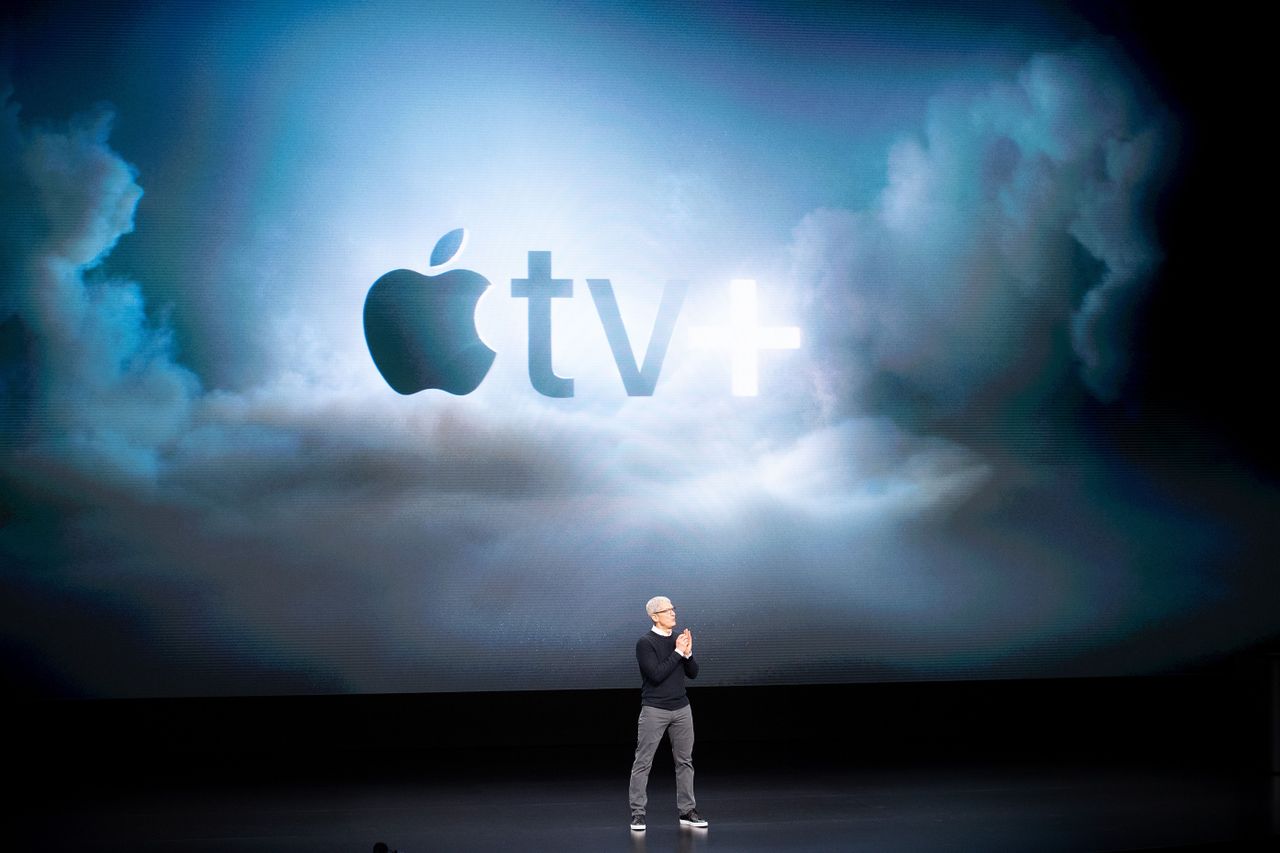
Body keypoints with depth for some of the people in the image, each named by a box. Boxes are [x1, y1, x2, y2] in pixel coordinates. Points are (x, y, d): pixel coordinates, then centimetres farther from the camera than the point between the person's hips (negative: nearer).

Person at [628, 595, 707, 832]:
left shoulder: (679, 639, 8)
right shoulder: (645, 643, -10)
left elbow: (693, 673, 8)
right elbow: (656, 675, -20)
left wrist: (688, 653, -10)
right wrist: (677, 652, -18)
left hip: (682, 709, 6)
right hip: (654, 711, -6)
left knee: (685, 761, 8)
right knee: (643, 762, -1)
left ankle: (687, 811, 16)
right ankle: (637, 813, 5)